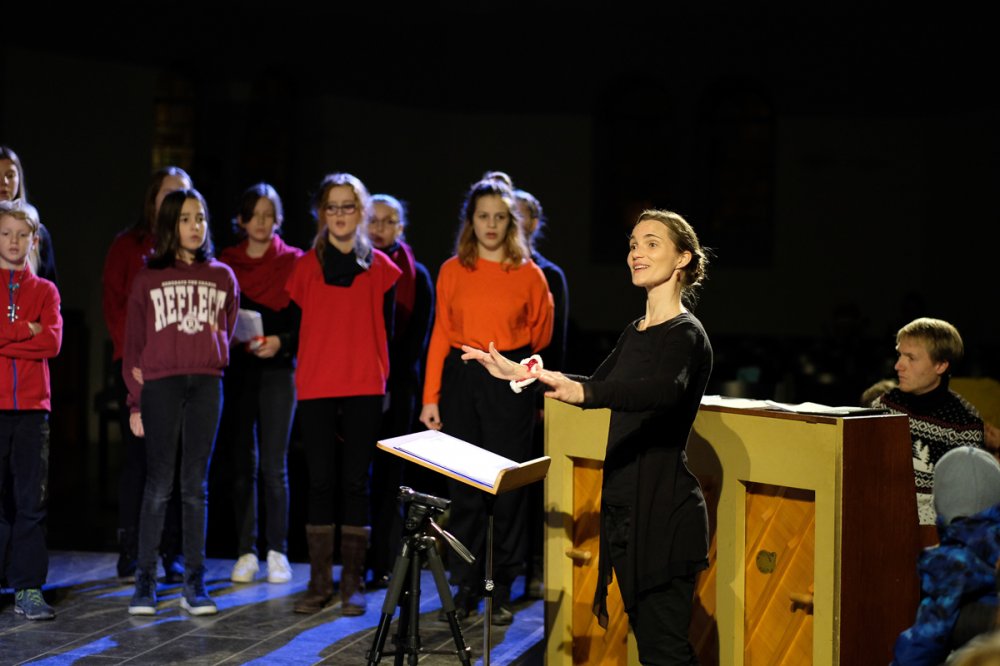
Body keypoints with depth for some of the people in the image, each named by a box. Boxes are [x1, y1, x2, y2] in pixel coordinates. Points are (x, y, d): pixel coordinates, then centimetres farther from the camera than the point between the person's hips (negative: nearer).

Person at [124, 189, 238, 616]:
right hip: (160, 384, -2)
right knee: (158, 485, -3)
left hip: (206, 384, 2)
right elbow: (134, 341, 5)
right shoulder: (148, 278, 5)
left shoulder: (222, 277, 11)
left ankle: (195, 582, 6)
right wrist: (136, 400, 1)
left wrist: (212, 358, 2)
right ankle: (145, 581, 2)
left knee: (195, 486, 4)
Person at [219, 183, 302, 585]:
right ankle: (246, 552, 10)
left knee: (274, 465, -5)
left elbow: (305, 320, 0)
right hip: (237, 370, 2)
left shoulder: (294, 262, 3)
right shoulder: (227, 264, 9)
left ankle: (277, 552, 4)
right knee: (242, 464, 4)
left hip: (277, 369, -2)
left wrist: (281, 342, -15)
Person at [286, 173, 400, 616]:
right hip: (316, 390, 1)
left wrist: (381, 377, 3)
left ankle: (353, 583, 6)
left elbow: (386, 329, 9)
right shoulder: (306, 266, 8)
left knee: (355, 483, 1)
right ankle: (320, 583, 8)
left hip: (364, 389, -1)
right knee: (320, 482, 2)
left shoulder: (379, 267, 6)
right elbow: (296, 325, 12)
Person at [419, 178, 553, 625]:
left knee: (507, 487, 1)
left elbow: (540, 336, 15)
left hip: (509, 384, -1)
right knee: (463, 487, 4)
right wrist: (431, 397, 0)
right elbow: (440, 335, 4)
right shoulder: (452, 271, 5)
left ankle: (502, 591, 11)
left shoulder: (528, 274, 3)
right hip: (461, 381, 1)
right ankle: (466, 587, 14)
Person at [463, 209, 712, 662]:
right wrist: (519, 373, 26)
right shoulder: (635, 333, 14)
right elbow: (600, 385, 29)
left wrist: (583, 394, -49)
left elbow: (664, 390, -33)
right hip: (626, 507, 9)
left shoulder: (686, 334, -13)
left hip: (663, 514, -9)